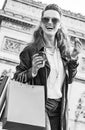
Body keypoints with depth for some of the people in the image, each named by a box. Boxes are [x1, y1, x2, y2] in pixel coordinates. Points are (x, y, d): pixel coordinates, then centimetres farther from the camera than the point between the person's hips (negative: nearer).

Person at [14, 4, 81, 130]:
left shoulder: (63, 50, 5)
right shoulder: (31, 50, -8)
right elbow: (17, 77, -3)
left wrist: (73, 60, -1)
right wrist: (32, 71, -22)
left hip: (58, 109, 4)